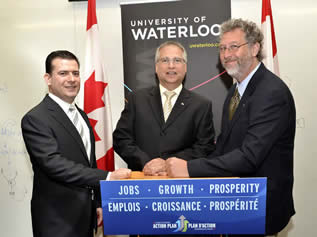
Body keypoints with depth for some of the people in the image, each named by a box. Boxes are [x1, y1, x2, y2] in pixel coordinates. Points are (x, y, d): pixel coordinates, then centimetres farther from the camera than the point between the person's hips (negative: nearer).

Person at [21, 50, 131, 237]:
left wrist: (98, 202, 15)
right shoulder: (35, 119, -15)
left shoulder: (81, 115, 10)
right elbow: (54, 164, -26)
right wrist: (108, 177, -31)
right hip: (57, 219, -7)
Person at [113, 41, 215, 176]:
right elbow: (120, 138, 5)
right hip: (141, 176, 2)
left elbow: (204, 147, 1)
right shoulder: (136, 99, 9)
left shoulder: (202, 106, 5)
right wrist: (145, 163, -9)